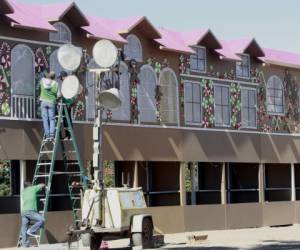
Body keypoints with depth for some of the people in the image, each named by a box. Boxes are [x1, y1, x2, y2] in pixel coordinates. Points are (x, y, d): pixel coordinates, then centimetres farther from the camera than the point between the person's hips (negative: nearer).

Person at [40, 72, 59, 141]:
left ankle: (47, 135, -1)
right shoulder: (55, 83, -6)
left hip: (43, 101, 2)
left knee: (45, 119, 3)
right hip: (51, 102, -1)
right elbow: (58, 94, -5)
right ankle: (52, 134, -7)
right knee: (52, 119, 4)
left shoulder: (43, 80, -1)